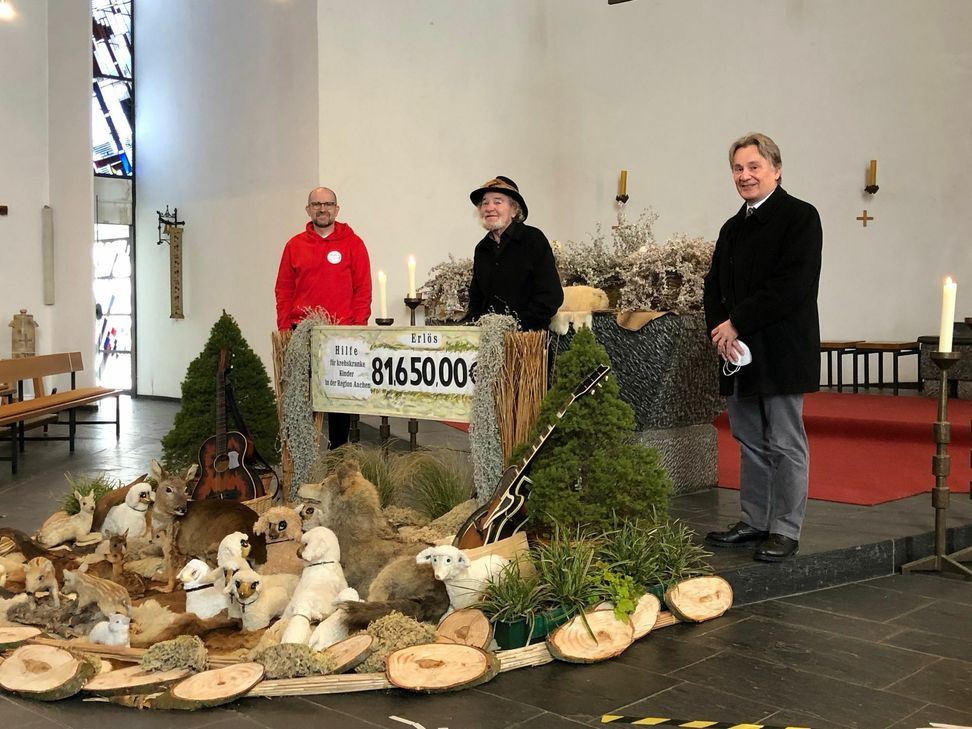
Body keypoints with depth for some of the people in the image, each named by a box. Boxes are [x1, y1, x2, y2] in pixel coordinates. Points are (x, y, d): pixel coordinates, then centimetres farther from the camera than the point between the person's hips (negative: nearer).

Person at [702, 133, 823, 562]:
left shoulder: (800, 217, -5)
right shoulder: (732, 228, 18)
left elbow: (792, 285, -16)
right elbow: (715, 287, 16)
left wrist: (736, 324, -16)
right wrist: (719, 331, -4)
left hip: (781, 353, -7)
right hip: (739, 351, 7)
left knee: (785, 444, 0)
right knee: (750, 443, 14)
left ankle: (785, 530, 9)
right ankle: (755, 522, 24)